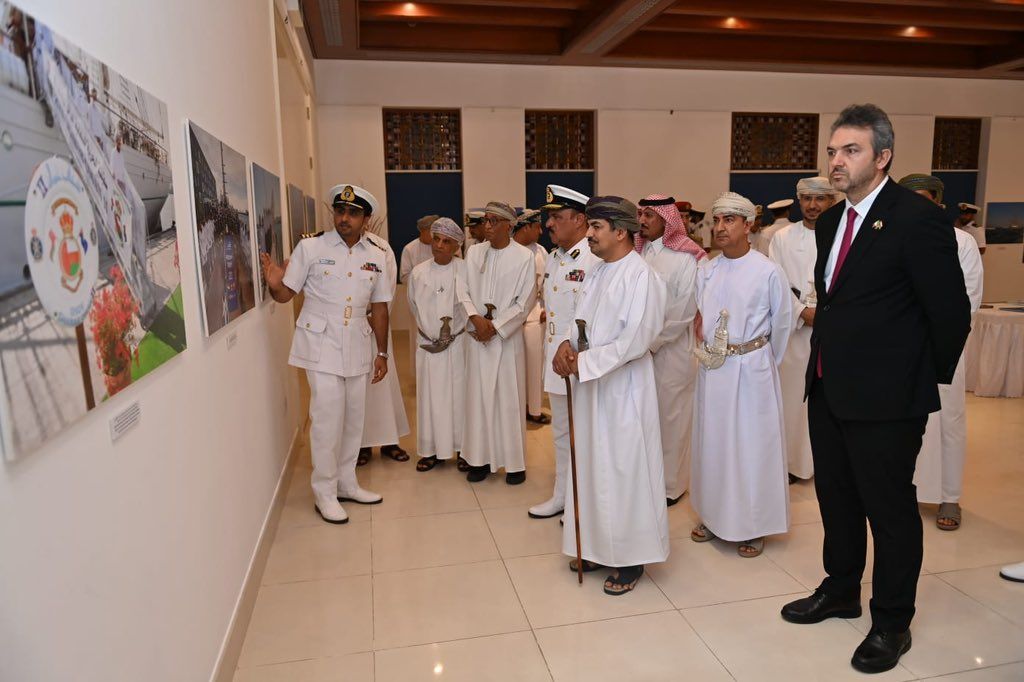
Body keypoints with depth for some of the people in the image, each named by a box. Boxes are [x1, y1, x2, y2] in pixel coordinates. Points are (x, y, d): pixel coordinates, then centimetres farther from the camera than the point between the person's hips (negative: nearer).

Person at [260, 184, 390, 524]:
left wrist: (382, 352, 10)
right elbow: (285, 294, -2)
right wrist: (273, 282, -26)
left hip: (357, 346, 4)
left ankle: (346, 484, 29)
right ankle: (324, 493, 12)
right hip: (322, 345, -4)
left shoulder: (377, 254, 5)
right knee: (327, 419, -5)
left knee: (353, 419, 12)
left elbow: (379, 306, 10)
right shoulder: (311, 247, -4)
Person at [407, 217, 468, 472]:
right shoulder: (418, 273, 1)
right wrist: (429, 329, 10)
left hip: (458, 343, -2)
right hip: (428, 344, 2)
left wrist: (454, 330, 1)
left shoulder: (466, 271, -7)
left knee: (458, 393, 5)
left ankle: (462, 447, 18)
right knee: (430, 396, 7)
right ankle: (431, 450, 17)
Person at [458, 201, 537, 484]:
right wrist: (476, 318, -12)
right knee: (478, 397, 7)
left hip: (507, 336, -3)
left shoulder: (524, 256, -6)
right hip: (478, 336, 3)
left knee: (510, 399, 1)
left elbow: (525, 302, -7)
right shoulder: (474, 252, 5)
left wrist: (495, 326, -12)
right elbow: (463, 290, 4)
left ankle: (514, 462, 13)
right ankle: (480, 458, 18)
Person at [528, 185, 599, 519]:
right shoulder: (553, 258, 11)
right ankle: (561, 496, 35)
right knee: (561, 430, 20)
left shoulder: (593, 260, -19)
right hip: (555, 356, 9)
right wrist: (550, 351, 16)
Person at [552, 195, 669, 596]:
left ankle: (630, 557, 18)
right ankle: (597, 546, 30)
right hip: (591, 385, 8)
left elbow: (636, 339, -20)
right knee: (592, 466, 14)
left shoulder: (640, 276, -14)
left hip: (623, 387, -8)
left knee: (624, 469, 2)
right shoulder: (597, 272, 11)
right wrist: (568, 345, -6)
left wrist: (583, 362, -18)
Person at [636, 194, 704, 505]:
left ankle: (671, 484, 22)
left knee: (670, 415, 5)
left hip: (670, 349, -4)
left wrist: (651, 343, -10)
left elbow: (683, 312, -11)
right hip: (639, 348, 4)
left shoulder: (685, 258, -8)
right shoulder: (637, 253, 5)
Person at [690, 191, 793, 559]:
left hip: (751, 369, -5)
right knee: (712, 441, 13)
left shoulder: (768, 272, -10)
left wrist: (762, 361, 7)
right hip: (712, 368, 5)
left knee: (752, 444, 5)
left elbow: (781, 322, -1)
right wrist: (702, 347, 4)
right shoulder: (706, 271, 4)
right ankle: (713, 516, 28)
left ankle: (754, 525, 20)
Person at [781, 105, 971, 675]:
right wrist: (827, 359, 13)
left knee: (890, 509, 7)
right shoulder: (831, 221, 9)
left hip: (886, 398, -8)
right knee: (836, 498, 20)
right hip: (829, 390, 8)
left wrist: (930, 377, -2)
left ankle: (892, 623, 27)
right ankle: (841, 592, 40)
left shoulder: (918, 218, -15)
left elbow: (951, 311, -13)